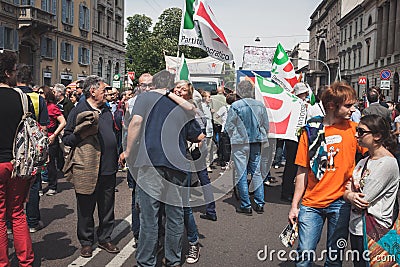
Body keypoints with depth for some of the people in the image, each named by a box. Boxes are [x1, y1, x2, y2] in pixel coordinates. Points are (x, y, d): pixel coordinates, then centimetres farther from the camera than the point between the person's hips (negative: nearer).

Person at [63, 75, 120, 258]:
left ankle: (105, 239, 28)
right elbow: (66, 139, -7)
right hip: (87, 170, -6)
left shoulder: (106, 111, 14)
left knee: (107, 208, 13)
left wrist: (116, 156, 16)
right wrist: (82, 134, -23)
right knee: (86, 209, 8)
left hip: (108, 169, 6)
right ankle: (86, 242, 24)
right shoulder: (78, 111, -6)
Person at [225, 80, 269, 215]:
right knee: (256, 172, 12)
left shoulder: (235, 106, -12)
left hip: (240, 143, -4)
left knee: (241, 174, 4)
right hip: (256, 143, 4)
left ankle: (246, 205, 7)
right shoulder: (260, 105, -1)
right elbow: (266, 126, 6)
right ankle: (259, 204, 16)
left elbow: (229, 127, -6)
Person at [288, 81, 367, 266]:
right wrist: (294, 206, 4)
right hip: (311, 203, 0)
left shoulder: (353, 129, 0)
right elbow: (302, 171, 4)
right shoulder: (311, 131, 0)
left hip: (340, 203, 0)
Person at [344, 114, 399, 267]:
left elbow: (363, 201, -20)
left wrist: (350, 191, -1)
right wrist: (350, 195, -12)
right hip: (356, 227, 8)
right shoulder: (363, 161, 7)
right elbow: (346, 191, 9)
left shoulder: (387, 163, -18)